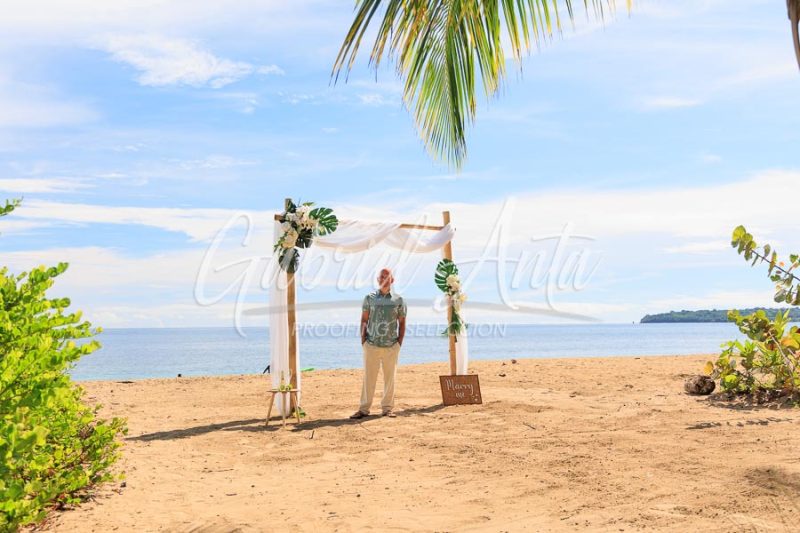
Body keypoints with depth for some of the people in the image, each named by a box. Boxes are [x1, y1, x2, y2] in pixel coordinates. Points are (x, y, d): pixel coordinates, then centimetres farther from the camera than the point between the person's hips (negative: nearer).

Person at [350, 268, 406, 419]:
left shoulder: (398, 300, 6)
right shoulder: (369, 298, 6)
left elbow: (402, 323, 9)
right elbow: (364, 320, 8)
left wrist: (399, 342, 2)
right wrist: (363, 340, 1)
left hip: (391, 346, 1)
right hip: (371, 345, 0)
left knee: (390, 378, 5)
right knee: (369, 378, 1)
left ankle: (387, 408, 16)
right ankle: (364, 409, 8)